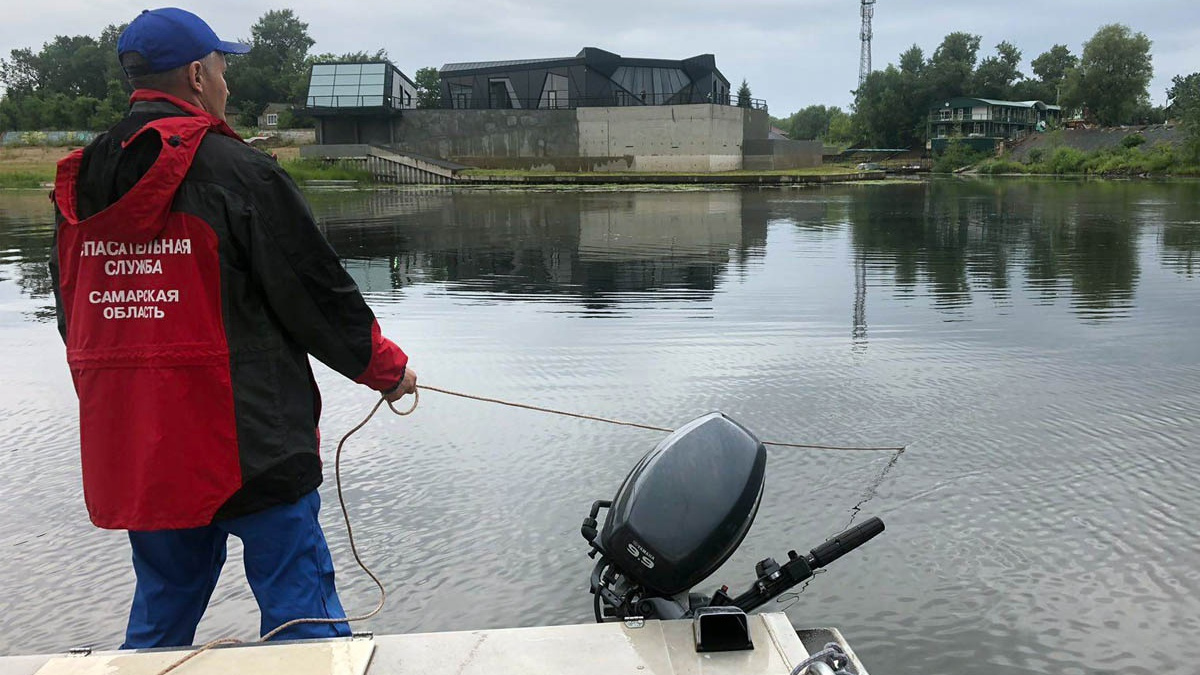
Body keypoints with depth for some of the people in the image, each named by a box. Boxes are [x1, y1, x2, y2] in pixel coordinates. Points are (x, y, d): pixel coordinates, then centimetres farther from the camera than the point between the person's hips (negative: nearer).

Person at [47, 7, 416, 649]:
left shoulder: (78, 184, 8)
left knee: (159, 619, 21)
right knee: (303, 618, 4)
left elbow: (74, 319, 16)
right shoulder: (236, 170, -12)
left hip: (128, 451, 7)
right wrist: (388, 368, 7)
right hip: (251, 448, -6)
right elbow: (319, 295, -8)